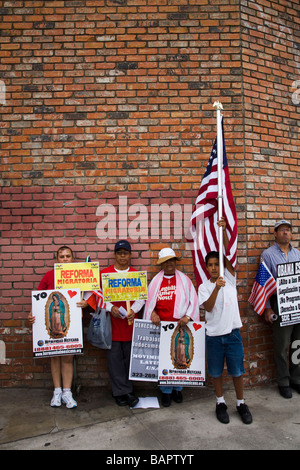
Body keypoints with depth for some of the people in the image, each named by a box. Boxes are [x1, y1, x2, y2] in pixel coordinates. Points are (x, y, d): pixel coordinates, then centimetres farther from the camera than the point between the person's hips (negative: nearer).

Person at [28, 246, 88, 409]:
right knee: (55, 356, 9)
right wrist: (32, 314, -10)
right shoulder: (49, 275, 2)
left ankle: (67, 392, 18)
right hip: (52, 323, 1)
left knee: (68, 357, 5)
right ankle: (57, 391, 24)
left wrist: (86, 303, -18)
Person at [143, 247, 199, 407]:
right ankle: (166, 391, 23)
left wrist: (187, 316, -12)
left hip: (180, 325, 0)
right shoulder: (155, 281, 7)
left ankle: (177, 389, 27)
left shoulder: (184, 280, 4)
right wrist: (152, 313, -8)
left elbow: (193, 300, 1)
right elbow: (149, 301, 9)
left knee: (181, 356, 5)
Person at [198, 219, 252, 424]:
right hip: (214, 334, 0)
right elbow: (208, 307, -15)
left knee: (237, 371, 10)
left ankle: (241, 403, 30)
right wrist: (217, 288, -27)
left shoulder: (229, 278, -1)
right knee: (216, 372, 13)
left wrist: (224, 230, -22)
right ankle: (221, 402, 32)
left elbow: (229, 254, -13)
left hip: (232, 332, 0)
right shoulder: (204, 287, -1)